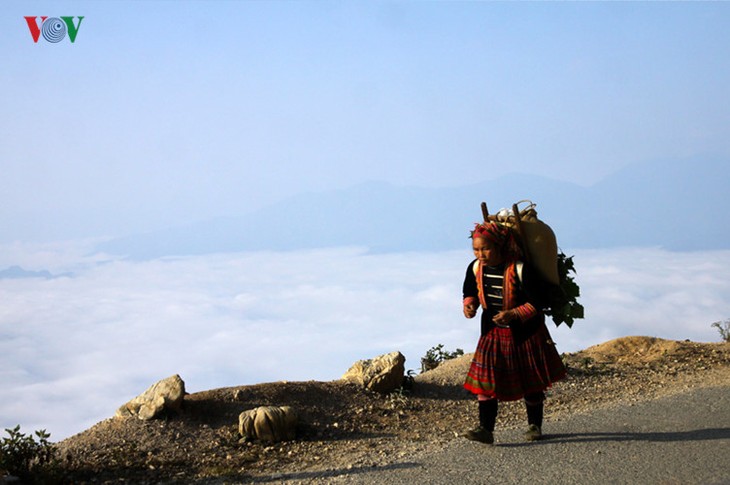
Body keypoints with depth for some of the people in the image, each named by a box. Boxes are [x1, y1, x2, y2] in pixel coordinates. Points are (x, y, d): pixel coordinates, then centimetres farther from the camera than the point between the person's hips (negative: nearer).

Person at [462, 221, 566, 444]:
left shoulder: (520, 269, -23)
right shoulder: (475, 268, -6)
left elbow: (537, 303, -20)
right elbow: (470, 293, 11)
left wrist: (513, 314, -33)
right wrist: (469, 305, -11)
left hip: (525, 333, -4)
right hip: (492, 333, 4)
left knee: (531, 383, 10)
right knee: (485, 379, -10)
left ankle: (534, 425, 28)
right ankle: (486, 428, -12)